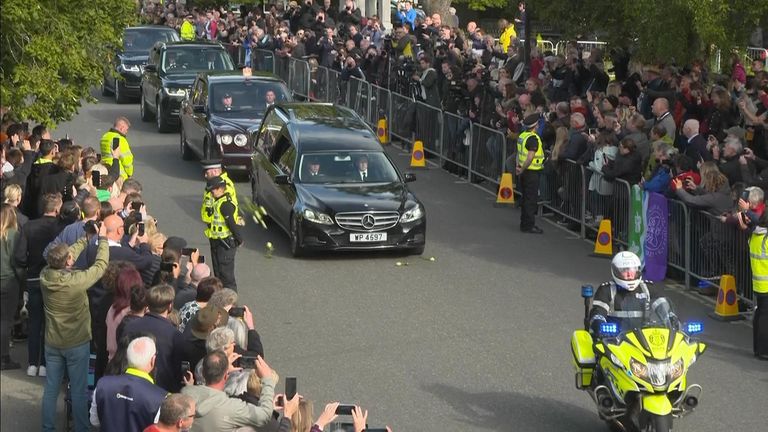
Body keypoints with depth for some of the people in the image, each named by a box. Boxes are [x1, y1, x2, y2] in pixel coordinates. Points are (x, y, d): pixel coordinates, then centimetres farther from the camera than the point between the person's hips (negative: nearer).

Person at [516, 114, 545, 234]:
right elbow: (530, 157, -27)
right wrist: (522, 169, -18)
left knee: (525, 198, 16)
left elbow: (519, 153, 15)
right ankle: (529, 225, -1)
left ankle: (525, 223, 23)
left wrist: (519, 166, 8)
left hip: (524, 172, 9)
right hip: (531, 172, -9)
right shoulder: (533, 138, -20)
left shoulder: (522, 136, 9)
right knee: (531, 199, -3)